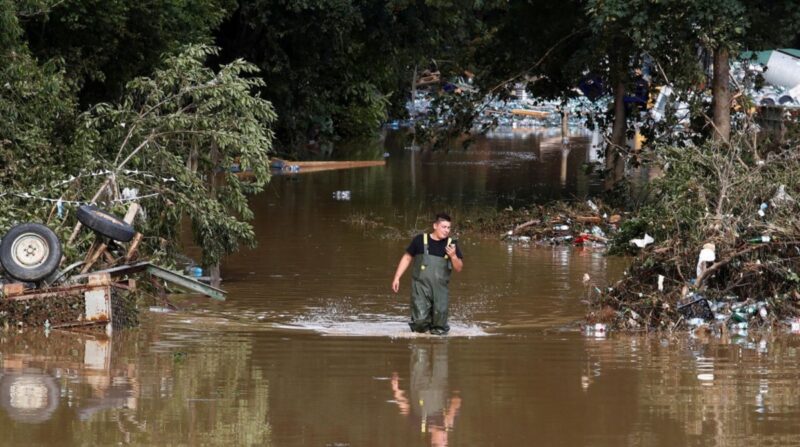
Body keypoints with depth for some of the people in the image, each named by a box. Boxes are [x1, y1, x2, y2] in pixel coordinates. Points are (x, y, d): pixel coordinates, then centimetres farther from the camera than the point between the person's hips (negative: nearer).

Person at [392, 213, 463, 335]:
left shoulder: (451, 245, 6)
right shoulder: (420, 240, 2)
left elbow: (459, 268, 7)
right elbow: (407, 258, 11)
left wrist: (453, 256, -14)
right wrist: (397, 278, 5)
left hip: (440, 288, 2)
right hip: (421, 285, -2)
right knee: (420, 320, -12)